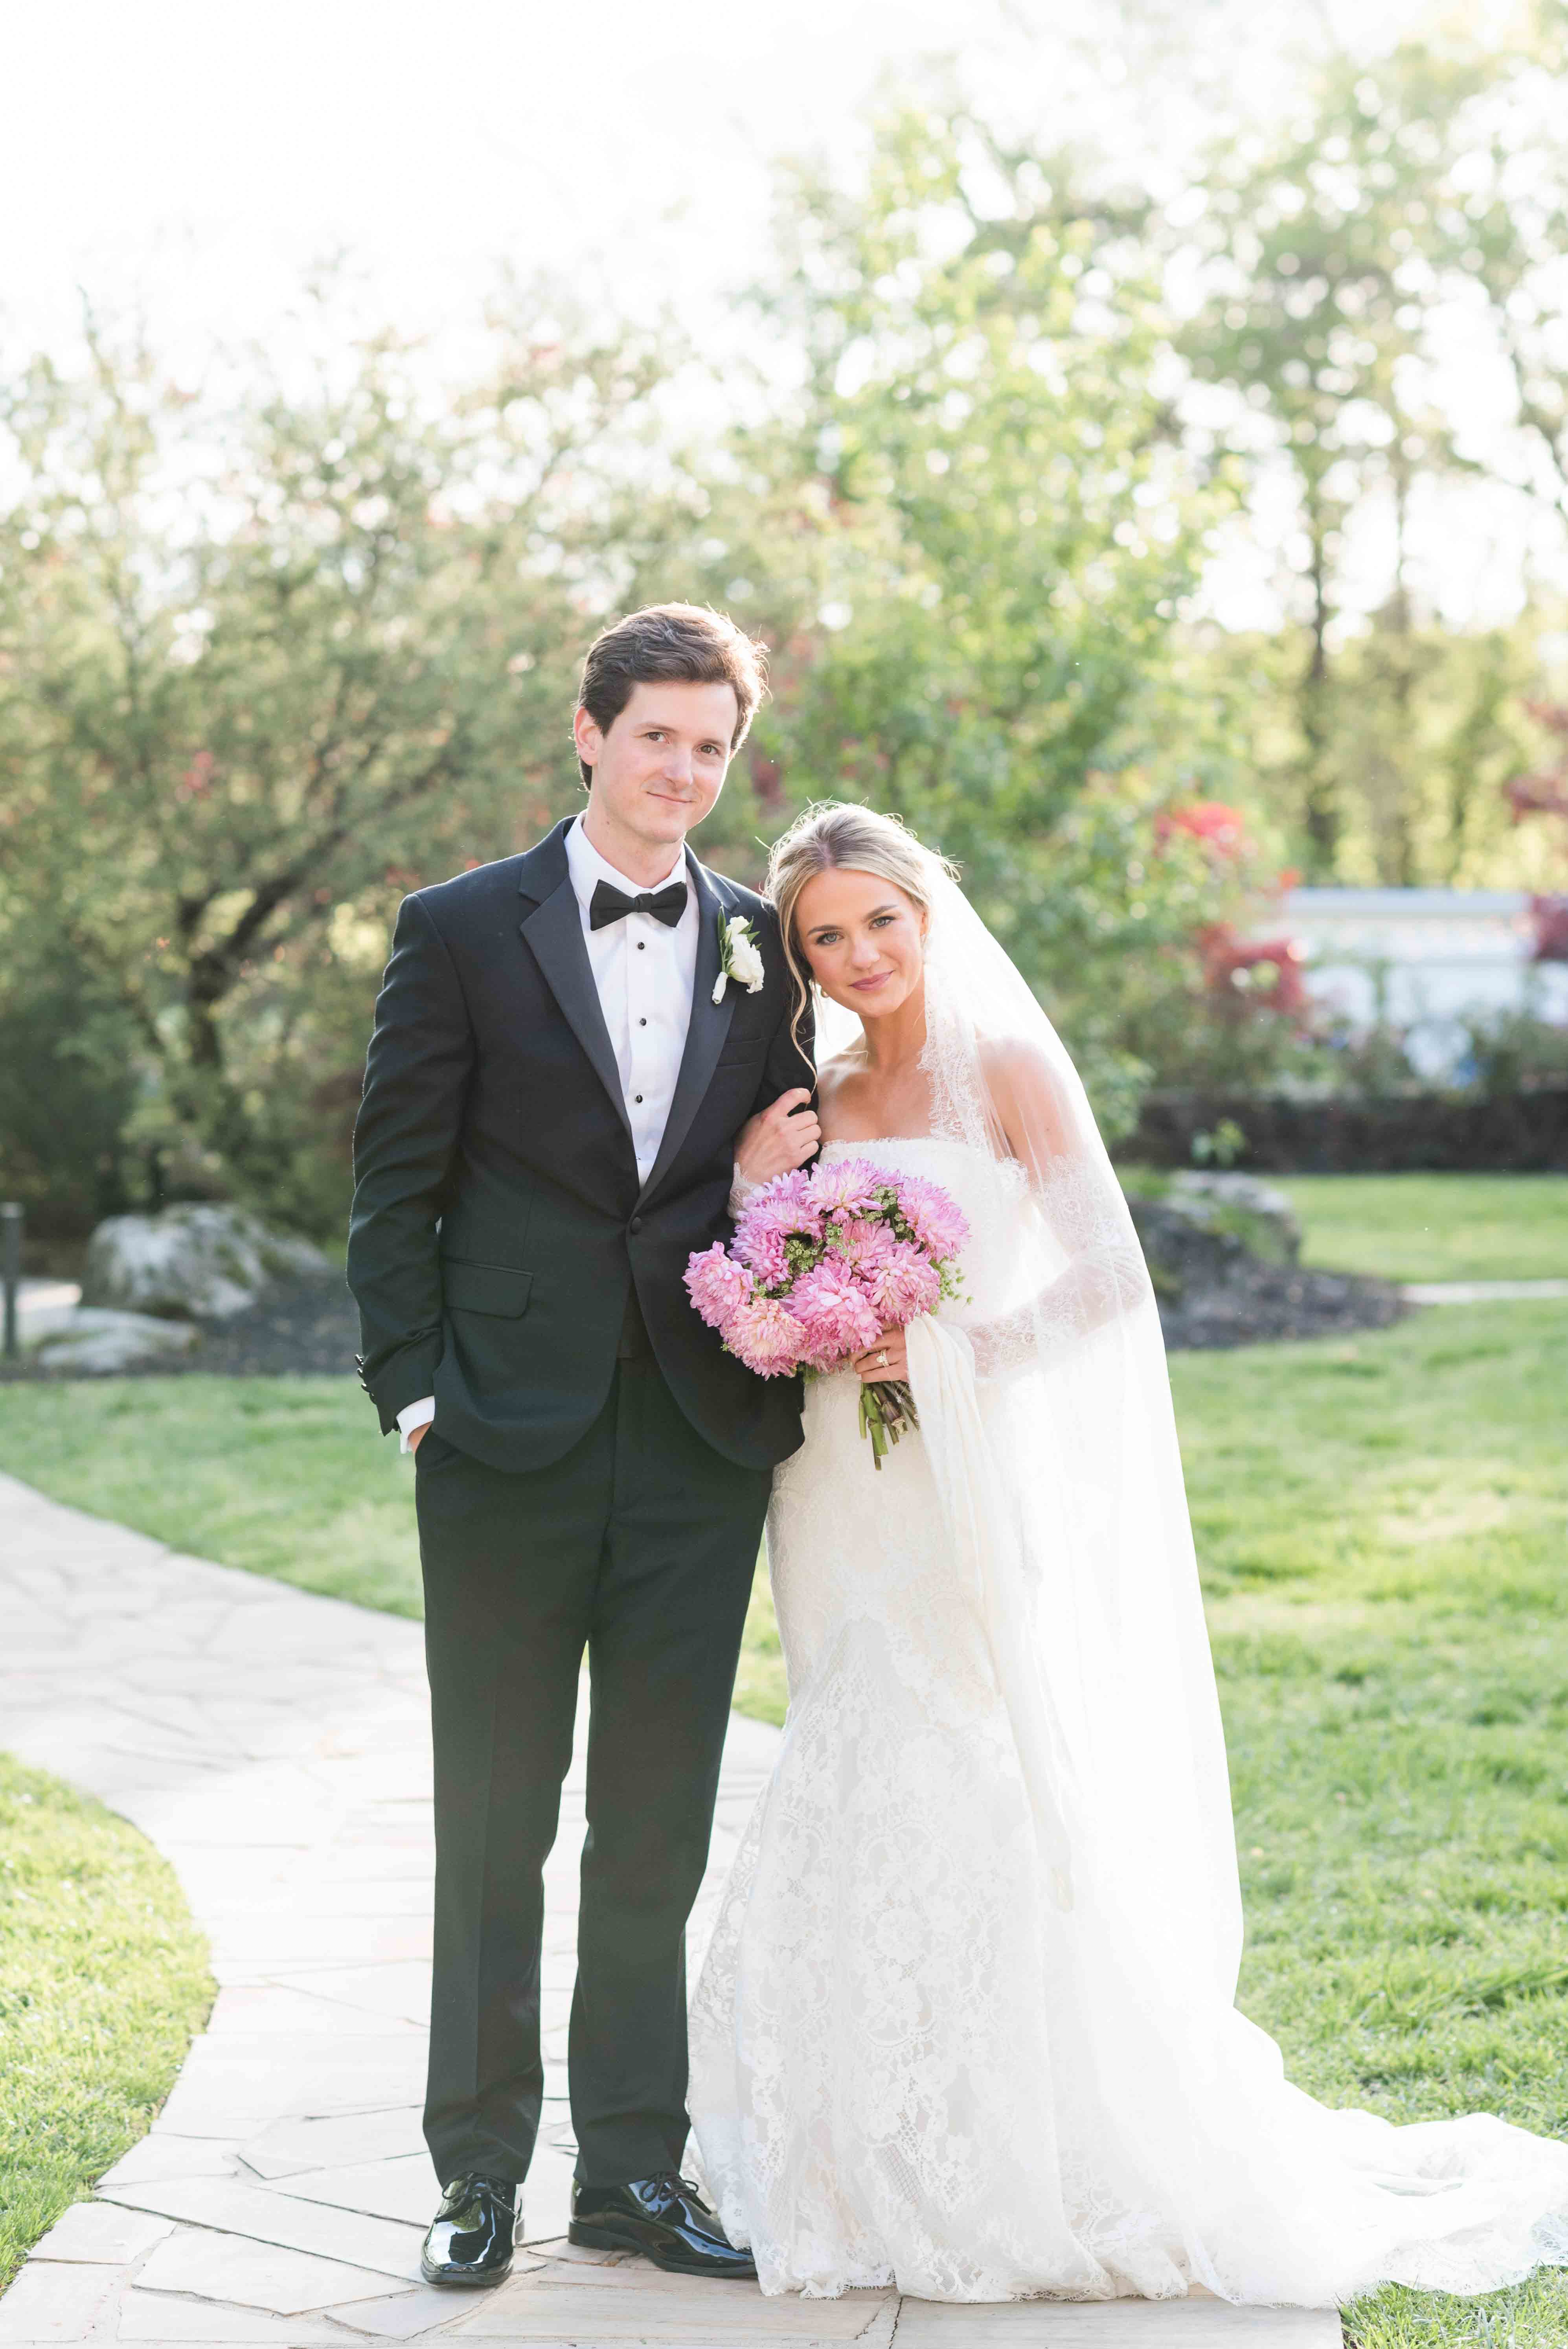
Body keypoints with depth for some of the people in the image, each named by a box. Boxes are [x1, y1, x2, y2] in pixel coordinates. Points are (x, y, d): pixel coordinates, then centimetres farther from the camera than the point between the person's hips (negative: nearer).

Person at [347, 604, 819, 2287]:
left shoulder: (763, 949, 9)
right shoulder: (462, 930, 0)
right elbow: (397, 1183, 0)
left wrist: (767, 1187, -7)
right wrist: (412, 1388, -7)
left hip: (700, 1440, 3)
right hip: (510, 1444, -2)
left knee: (658, 1832, 9)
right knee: (494, 1826, 6)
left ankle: (635, 2167, 19)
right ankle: (480, 2167, 17)